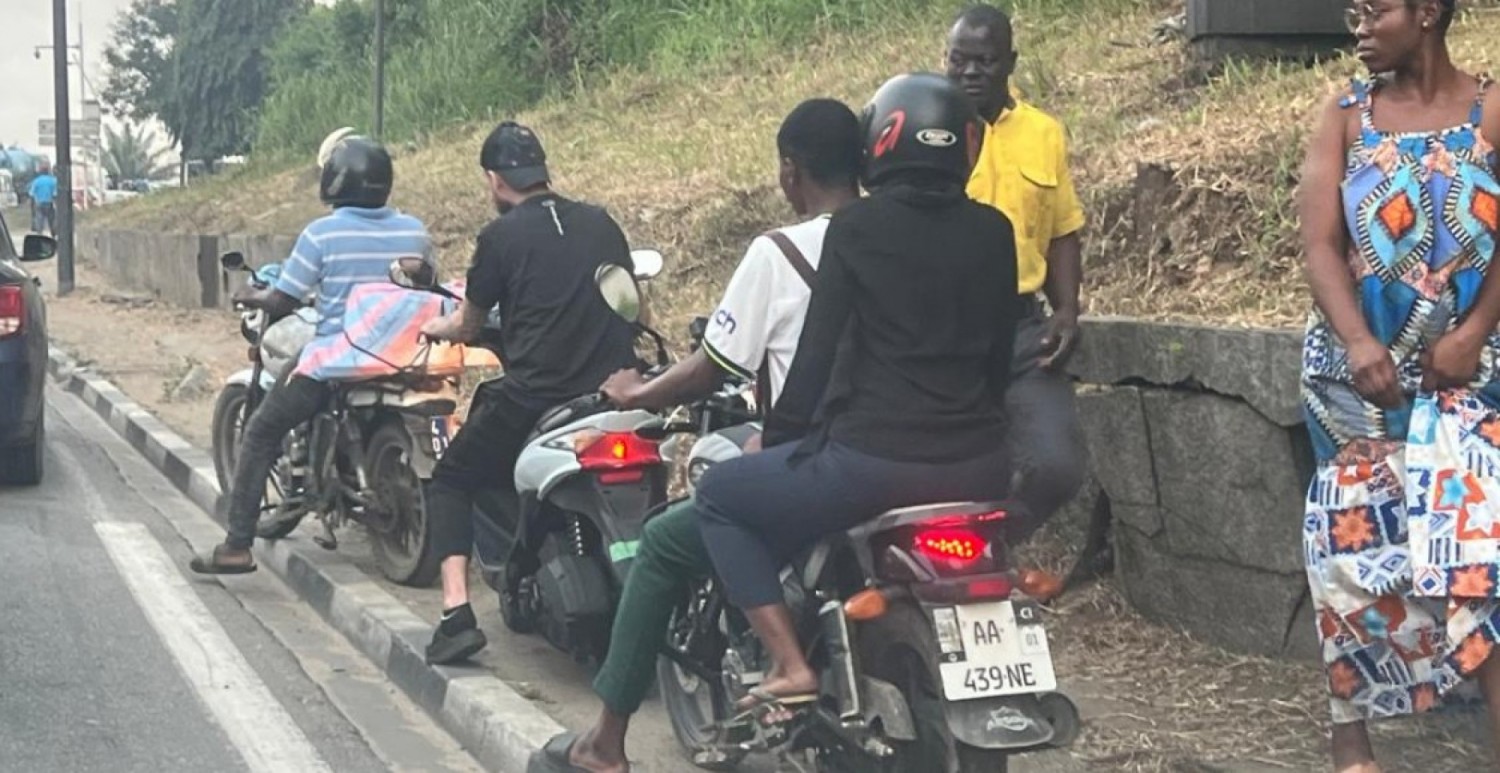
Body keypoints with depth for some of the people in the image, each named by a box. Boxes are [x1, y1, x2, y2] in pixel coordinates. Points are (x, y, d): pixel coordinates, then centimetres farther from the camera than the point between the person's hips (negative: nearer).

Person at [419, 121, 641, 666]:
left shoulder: (501, 236, -1)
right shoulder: (602, 224, 13)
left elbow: (466, 326, 9)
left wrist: (436, 328, 33)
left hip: (533, 396, -4)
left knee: (450, 482, 13)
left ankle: (456, 613, -3)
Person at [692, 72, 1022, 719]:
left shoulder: (857, 229, -6)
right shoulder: (993, 232, 7)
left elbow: (818, 351, -4)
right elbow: (999, 353, 14)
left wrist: (777, 436, 10)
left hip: (875, 462, -5)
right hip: (980, 467, 5)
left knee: (720, 494, 16)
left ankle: (790, 666, 3)